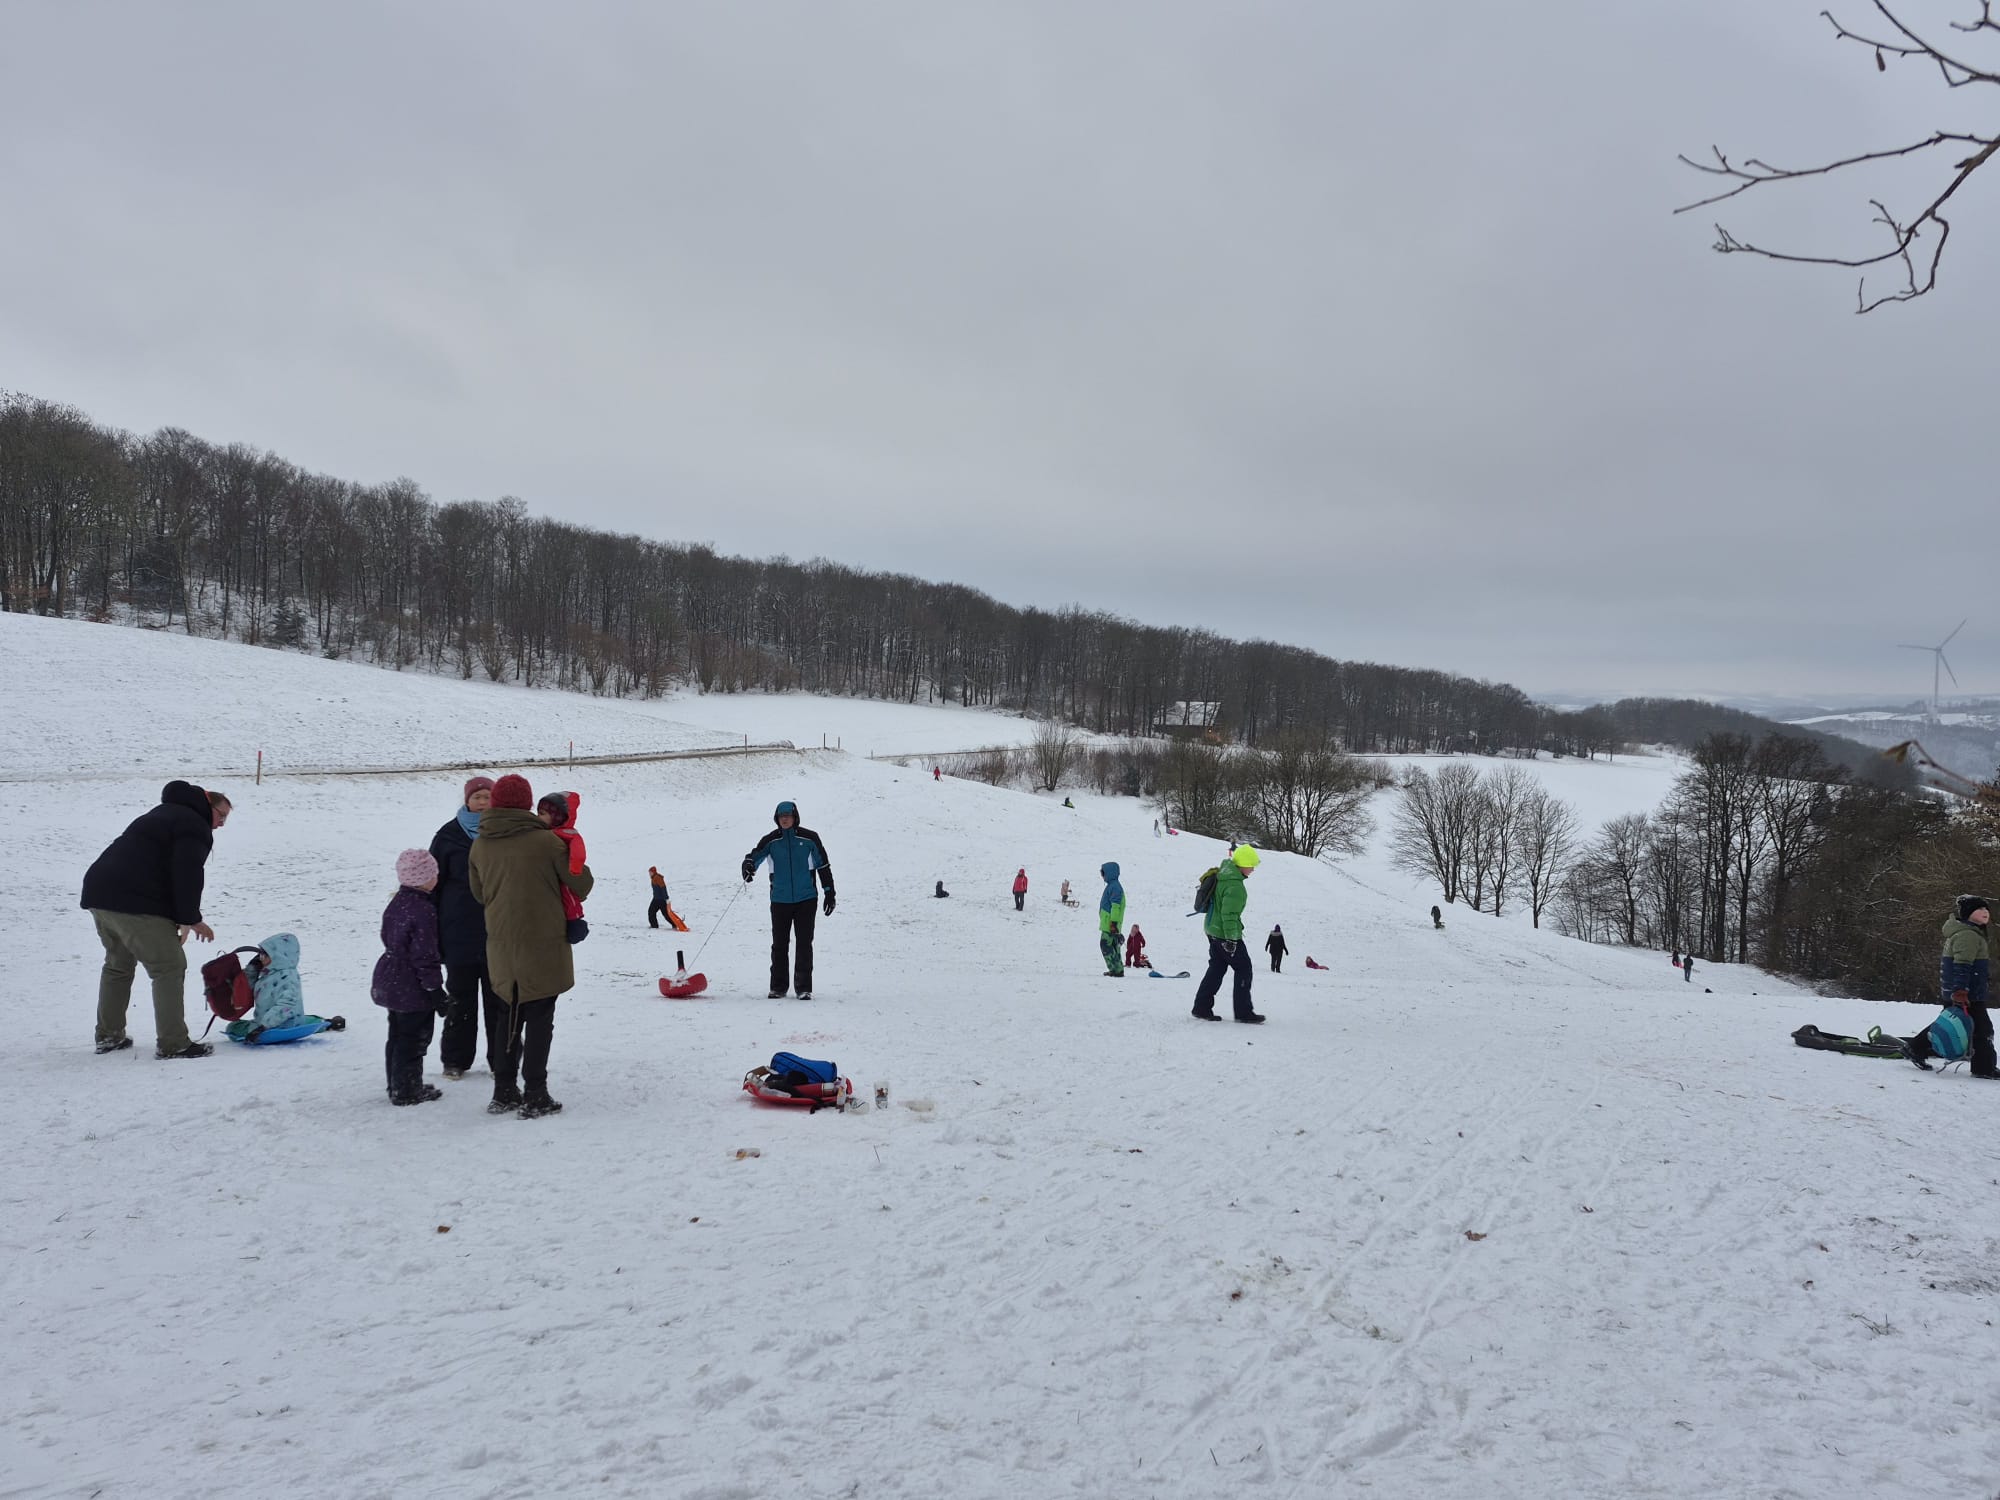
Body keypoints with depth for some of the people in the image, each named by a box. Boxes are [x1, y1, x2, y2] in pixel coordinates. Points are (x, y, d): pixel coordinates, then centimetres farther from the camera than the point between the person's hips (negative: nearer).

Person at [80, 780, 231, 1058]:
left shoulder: (164, 815, 29)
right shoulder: (195, 826, -2)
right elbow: (186, 876, -14)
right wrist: (191, 919, -5)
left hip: (98, 893, 10)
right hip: (135, 904, -10)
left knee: (118, 964, 25)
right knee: (169, 968, -5)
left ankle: (108, 1036, 31)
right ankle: (172, 1044, -5)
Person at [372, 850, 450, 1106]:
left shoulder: (396, 903, 6)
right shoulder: (423, 910, -22)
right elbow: (425, 955, -21)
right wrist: (437, 992, -14)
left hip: (390, 982, 9)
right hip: (413, 988, -9)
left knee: (397, 1035, 18)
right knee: (413, 1040, 2)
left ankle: (398, 1087, 28)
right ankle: (407, 1091, 9)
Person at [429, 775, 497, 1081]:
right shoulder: (449, 835, 0)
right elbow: (434, 883, 3)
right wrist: (432, 931, -1)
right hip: (459, 932, 0)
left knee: (499, 998, 5)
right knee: (461, 997, 11)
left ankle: (501, 1060, 14)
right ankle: (455, 1059, 21)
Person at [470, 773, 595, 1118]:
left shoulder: (480, 845, 1)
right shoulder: (545, 840, -13)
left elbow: (479, 893, 14)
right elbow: (581, 884, -6)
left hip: (501, 947, 5)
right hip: (542, 945, -5)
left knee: (510, 1015, 17)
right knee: (539, 1018, 2)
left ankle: (504, 1092, 20)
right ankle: (535, 1097, 3)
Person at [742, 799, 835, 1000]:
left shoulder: (809, 838, -1)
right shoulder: (771, 840, 2)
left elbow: (823, 865, 5)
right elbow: (756, 855, -10)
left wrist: (829, 893, 5)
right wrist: (748, 865, -35)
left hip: (805, 899, -1)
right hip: (780, 900, 1)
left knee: (804, 944, -1)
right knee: (779, 944, 6)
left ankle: (804, 988, 5)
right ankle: (778, 987, 15)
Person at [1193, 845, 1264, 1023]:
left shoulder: (1223, 873, 8)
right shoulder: (1235, 885, -23)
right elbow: (1229, 913, -26)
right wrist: (1231, 938, -23)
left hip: (1213, 929, 10)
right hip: (1225, 933, -10)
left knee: (1217, 968, 16)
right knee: (1243, 969, 1)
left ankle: (1202, 1008, 16)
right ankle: (1243, 1012, 5)